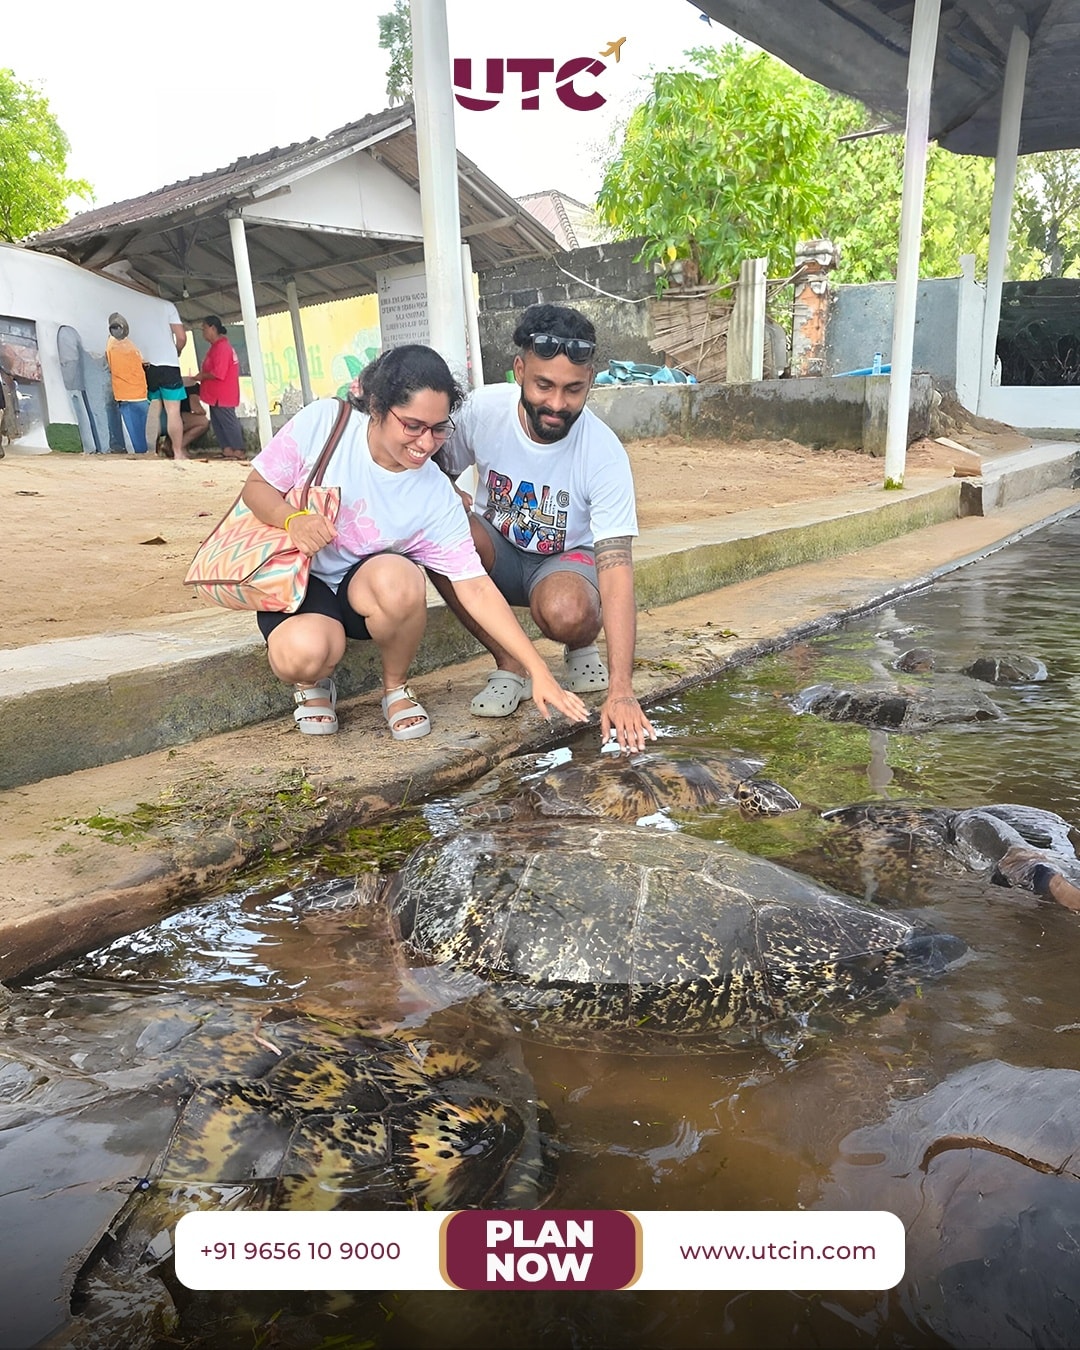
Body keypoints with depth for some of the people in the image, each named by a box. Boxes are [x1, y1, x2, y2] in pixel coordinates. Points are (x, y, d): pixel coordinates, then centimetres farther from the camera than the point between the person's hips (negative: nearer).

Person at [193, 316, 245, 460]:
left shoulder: (221, 347, -17)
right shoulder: (216, 346, 15)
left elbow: (218, 373, -24)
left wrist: (202, 376, -12)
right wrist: (202, 375, 5)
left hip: (222, 395, -10)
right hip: (216, 394, 10)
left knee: (228, 421, -6)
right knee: (217, 422, 10)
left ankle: (238, 451, -2)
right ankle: (227, 450, 11)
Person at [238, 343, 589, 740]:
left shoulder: (437, 499, -15)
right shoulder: (323, 422, -15)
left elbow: (476, 589, -15)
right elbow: (257, 486, -4)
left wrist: (539, 672, -21)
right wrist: (292, 518, -28)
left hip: (364, 588, 1)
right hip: (295, 579, -1)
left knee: (398, 577, -35)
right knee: (302, 653, -35)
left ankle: (396, 688, -5)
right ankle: (312, 683, 6)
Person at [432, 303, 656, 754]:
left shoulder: (604, 454, -26)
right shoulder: (483, 408, -18)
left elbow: (616, 572, -32)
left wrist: (621, 692, -39)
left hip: (566, 559, -3)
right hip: (496, 551, 3)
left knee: (567, 612, -39)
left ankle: (581, 648, 2)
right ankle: (508, 665, -12)